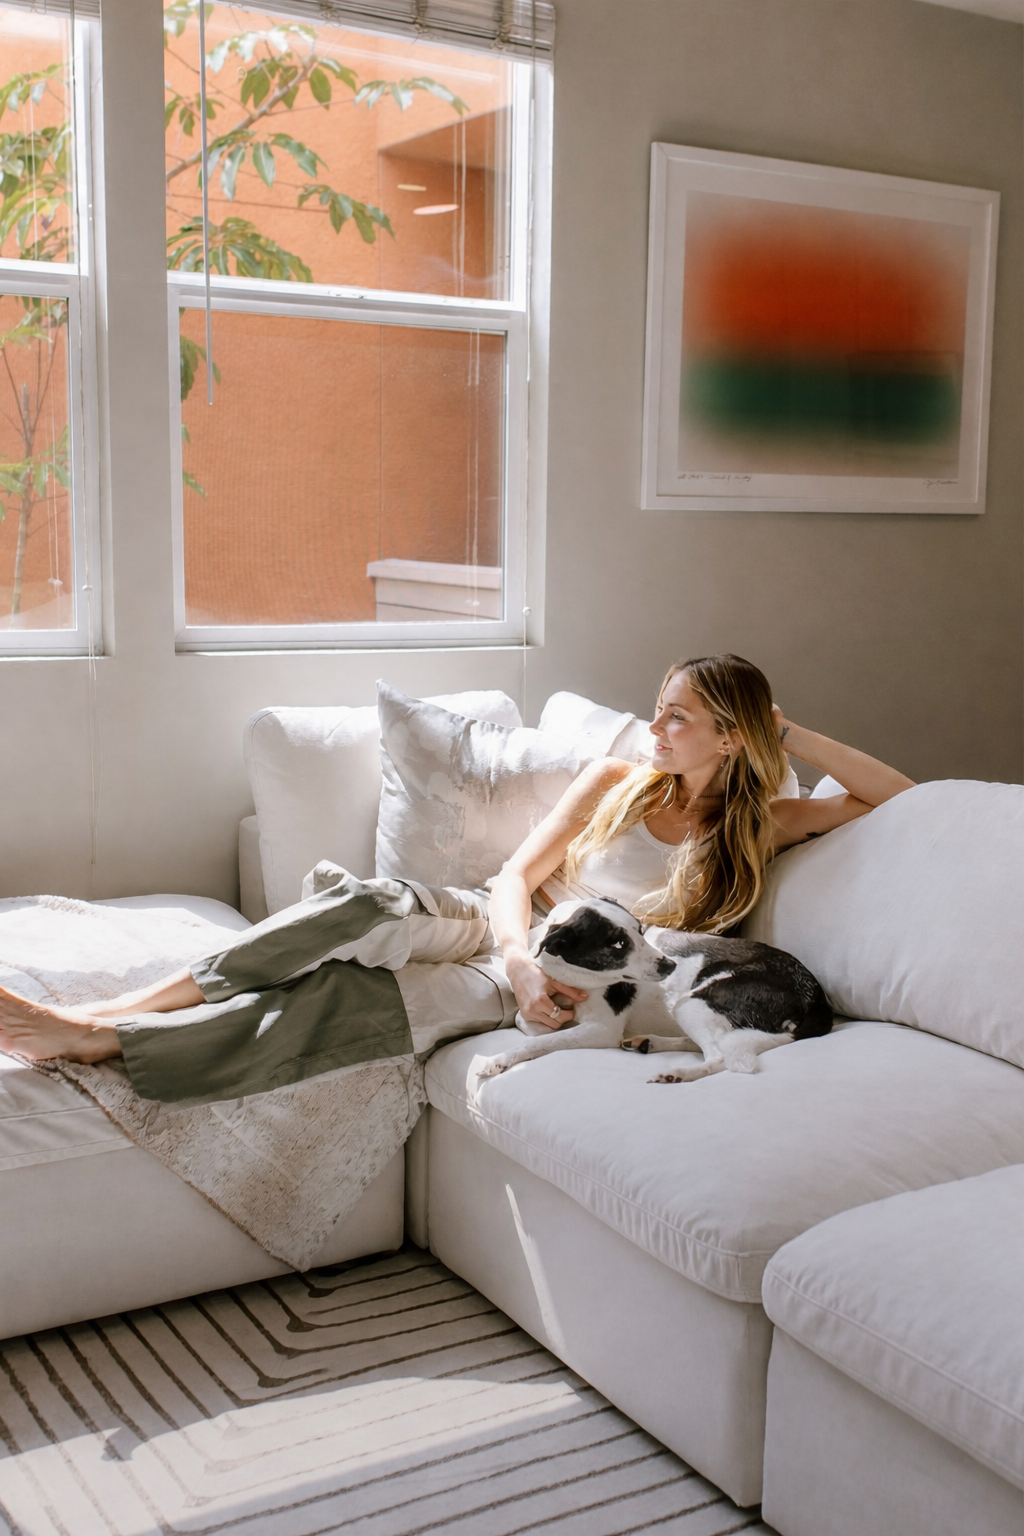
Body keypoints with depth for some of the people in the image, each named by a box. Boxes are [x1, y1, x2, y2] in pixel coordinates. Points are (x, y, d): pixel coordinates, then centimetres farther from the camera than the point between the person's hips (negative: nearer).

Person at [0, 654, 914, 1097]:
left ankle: (94, 1042, -34)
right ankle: (98, 1015, -36)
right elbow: (515, 875, 3)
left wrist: (792, 735, -1)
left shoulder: (753, 831, 7)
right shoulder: (617, 783, 12)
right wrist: (522, 959, -19)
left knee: (350, 1000, -29)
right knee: (363, 911, -33)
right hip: (498, 934, 3)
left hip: (570, 990, -2)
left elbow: (898, 800, 5)